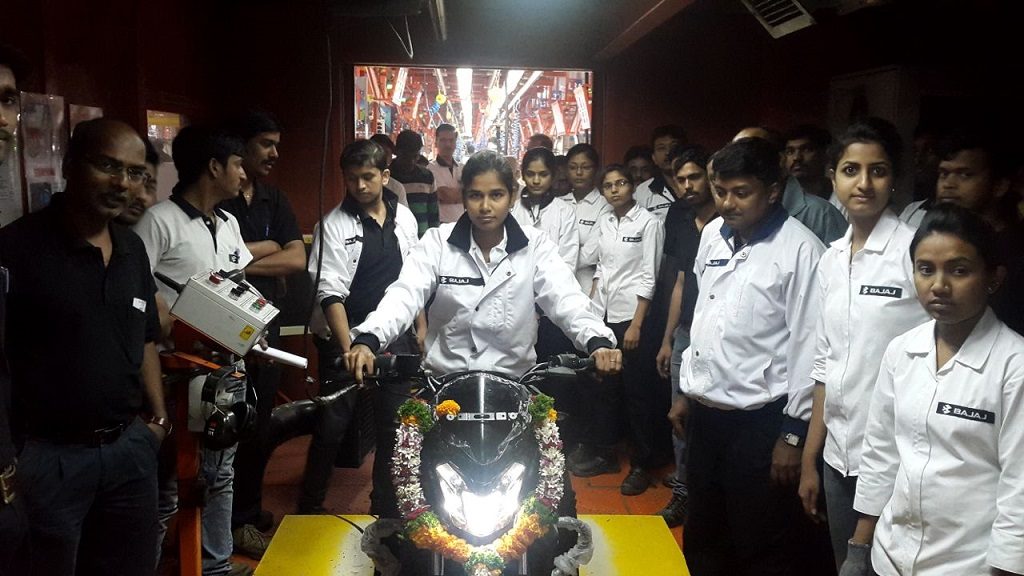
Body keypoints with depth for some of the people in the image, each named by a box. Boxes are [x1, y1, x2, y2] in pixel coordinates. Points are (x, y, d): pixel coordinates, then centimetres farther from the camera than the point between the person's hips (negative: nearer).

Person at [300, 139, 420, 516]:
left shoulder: (404, 218, 5)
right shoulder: (335, 225, -9)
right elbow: (330, 294, -14)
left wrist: (420, 328, 11)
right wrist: (349, 350, -20)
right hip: (345, 337, -4)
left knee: (394, 424, 11)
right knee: (332, 426, 1)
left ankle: (386, 506, 29)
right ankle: (310, 507, 22)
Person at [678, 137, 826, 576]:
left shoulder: (800, 249, -14)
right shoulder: (713, 234, 6)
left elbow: (808, 345, -13)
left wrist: (794, 432, -11)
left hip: (759, 419, -6)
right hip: (704, 411, 7)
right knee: (702, 538, 21)